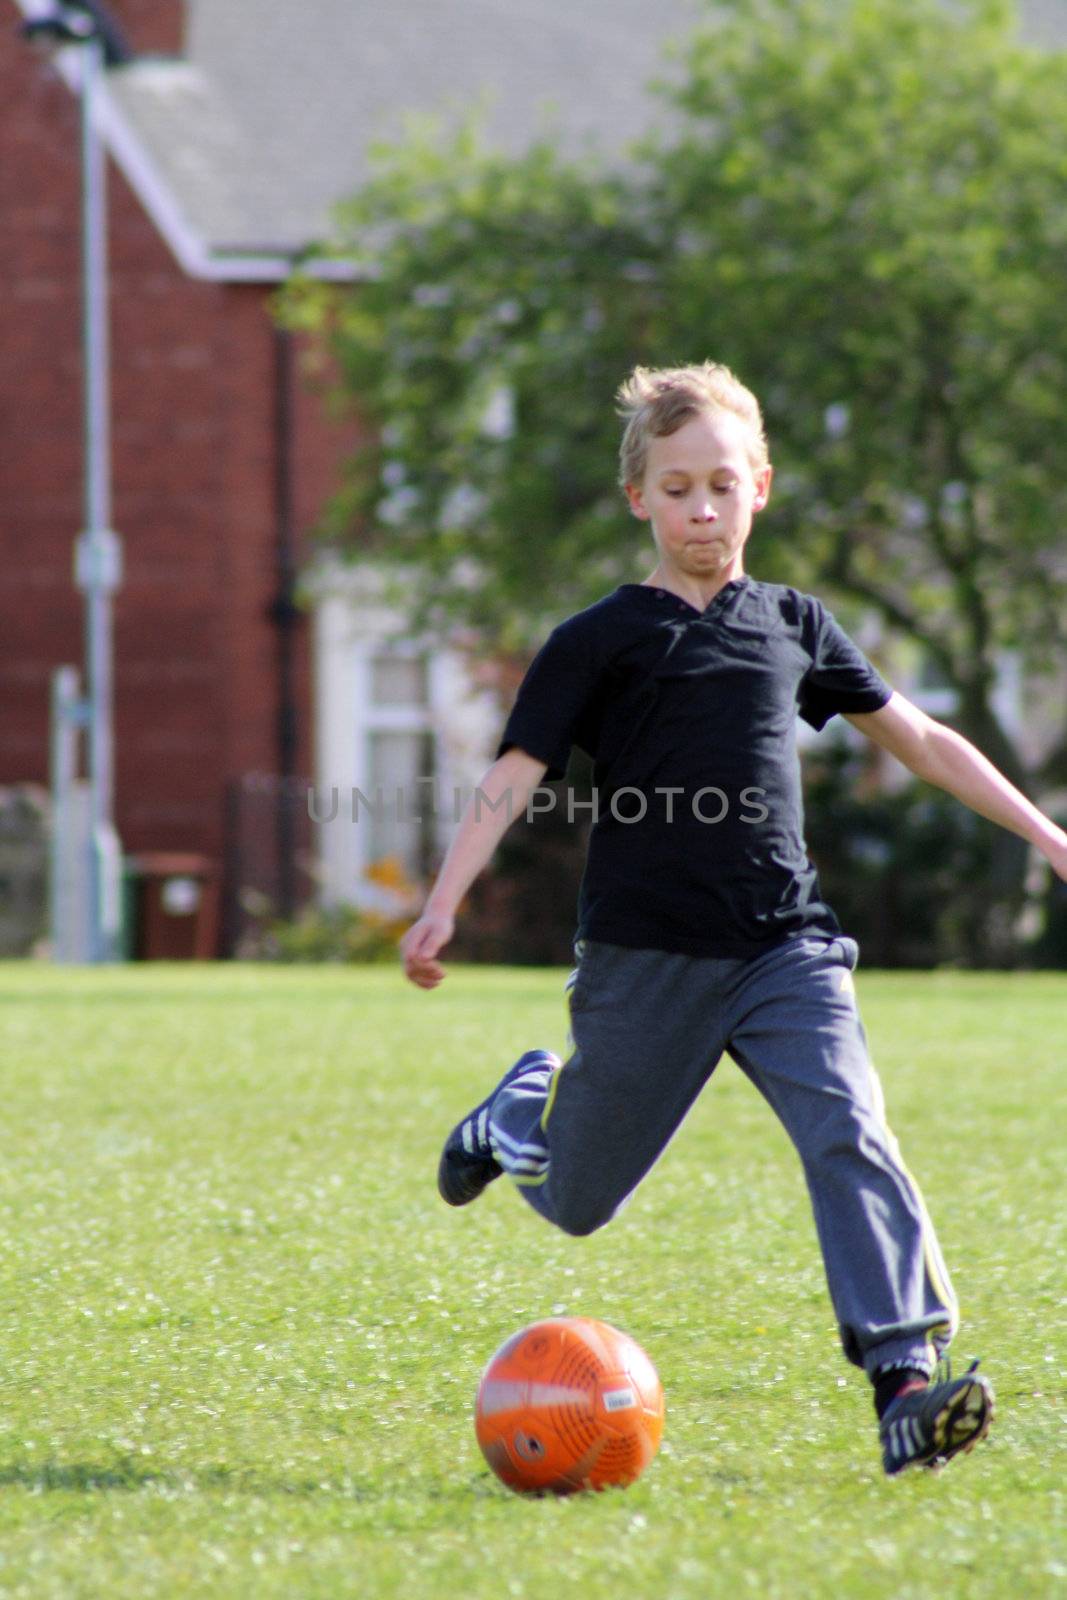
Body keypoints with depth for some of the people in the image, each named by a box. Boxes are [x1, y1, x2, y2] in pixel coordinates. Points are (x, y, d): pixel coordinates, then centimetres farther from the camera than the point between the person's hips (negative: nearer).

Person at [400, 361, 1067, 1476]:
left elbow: (916, 737, 20)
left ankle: (905, 1377, -26)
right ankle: (525, 1111, 45)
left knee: (850, 1138, -20)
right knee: (574, 1204, 10)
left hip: (784, 946, 2)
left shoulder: (792, 626, 11)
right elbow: (513, 776, -6)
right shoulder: (602, 641, -1)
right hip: (646, 958, -2)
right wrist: (441, 909, -19)